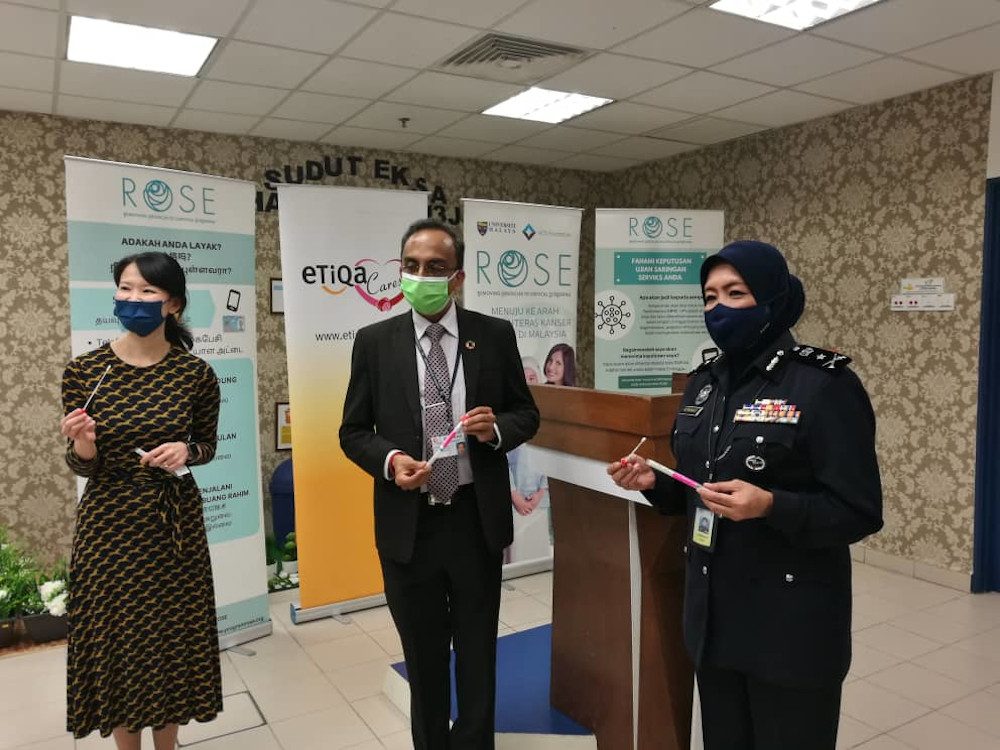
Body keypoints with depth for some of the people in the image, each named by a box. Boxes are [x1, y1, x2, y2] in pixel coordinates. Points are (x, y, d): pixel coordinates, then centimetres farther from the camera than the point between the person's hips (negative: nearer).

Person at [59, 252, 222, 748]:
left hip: (175, 523, 1)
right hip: (109, 525, 0)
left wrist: (185, 452, -14)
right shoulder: (83, 371, -8)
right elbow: (82, 467, -1)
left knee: (173, 637, 13)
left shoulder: (195, 373, -7)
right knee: (115, 637, 13)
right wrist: (83, 446, -22)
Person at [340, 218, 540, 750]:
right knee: (422, 655, 17)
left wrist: (498, 428, -17)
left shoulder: (495, 335, -2)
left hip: (477, 518, 0)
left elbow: (526, 413, 5)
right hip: (407, 523, 0)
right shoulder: (374, 342, -2)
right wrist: (389, 460, -18)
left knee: (477, 652, 16)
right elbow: (353, 431, 2)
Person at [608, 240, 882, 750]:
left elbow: (860, 513, -16)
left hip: (792, 622, -6)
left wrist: (770, 506, -30)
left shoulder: (825, 386, -15)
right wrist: (653, 482, -6)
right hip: (712, 612, 6)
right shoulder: (704, 383, 5)